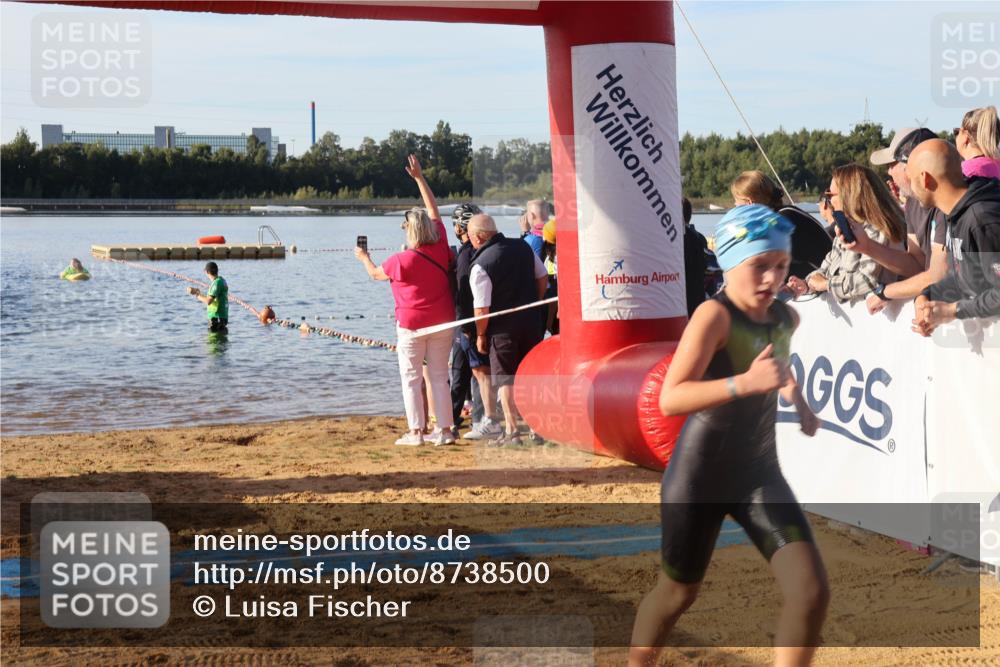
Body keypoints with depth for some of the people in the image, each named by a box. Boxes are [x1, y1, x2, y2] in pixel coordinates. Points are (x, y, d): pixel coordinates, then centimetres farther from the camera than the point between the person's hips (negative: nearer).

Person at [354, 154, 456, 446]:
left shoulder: (402, 260, -16)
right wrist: (419, 178, 16)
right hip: (442, 323, 5)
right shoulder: (441, 247, -4)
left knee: (411, 378, 3)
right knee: (439, 376, 8)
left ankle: (415, 431, 1)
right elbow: (434, 210, 10)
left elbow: (376, 273, 5)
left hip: (412, 325, -5)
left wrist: (364, 258, 26)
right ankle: (444, 429, 6)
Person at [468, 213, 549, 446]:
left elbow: (482, 308, -16)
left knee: (505, 379, 3)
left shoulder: (480, 265, -16)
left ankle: (511, 431, 0)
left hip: (503, 328, -5)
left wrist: (480, 335, -4)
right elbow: (543, 277, 12)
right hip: (531, 322, 6)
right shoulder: (523, 247, 3)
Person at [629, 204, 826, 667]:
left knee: (811, 592, -10)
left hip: (759, 471, 5)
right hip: (700, 474, -5)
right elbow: (670, 399, -33)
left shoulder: (786, 318, 2)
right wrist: (746, 382, -43)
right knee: (678, 592, 13)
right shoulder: (714, 315, -20)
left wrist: (796, 399, 14)